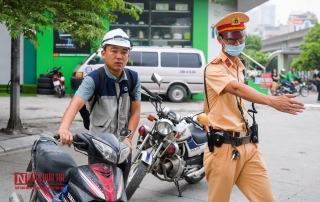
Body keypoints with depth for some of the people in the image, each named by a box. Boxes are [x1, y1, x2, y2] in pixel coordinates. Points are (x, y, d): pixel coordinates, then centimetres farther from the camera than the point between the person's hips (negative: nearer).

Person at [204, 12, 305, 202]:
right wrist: (272, 101, -46)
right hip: (224, 147, -7)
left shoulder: (240, 66, 14)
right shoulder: (214, 68, -12)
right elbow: (237, 89, -31)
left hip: (248, 145, 7)